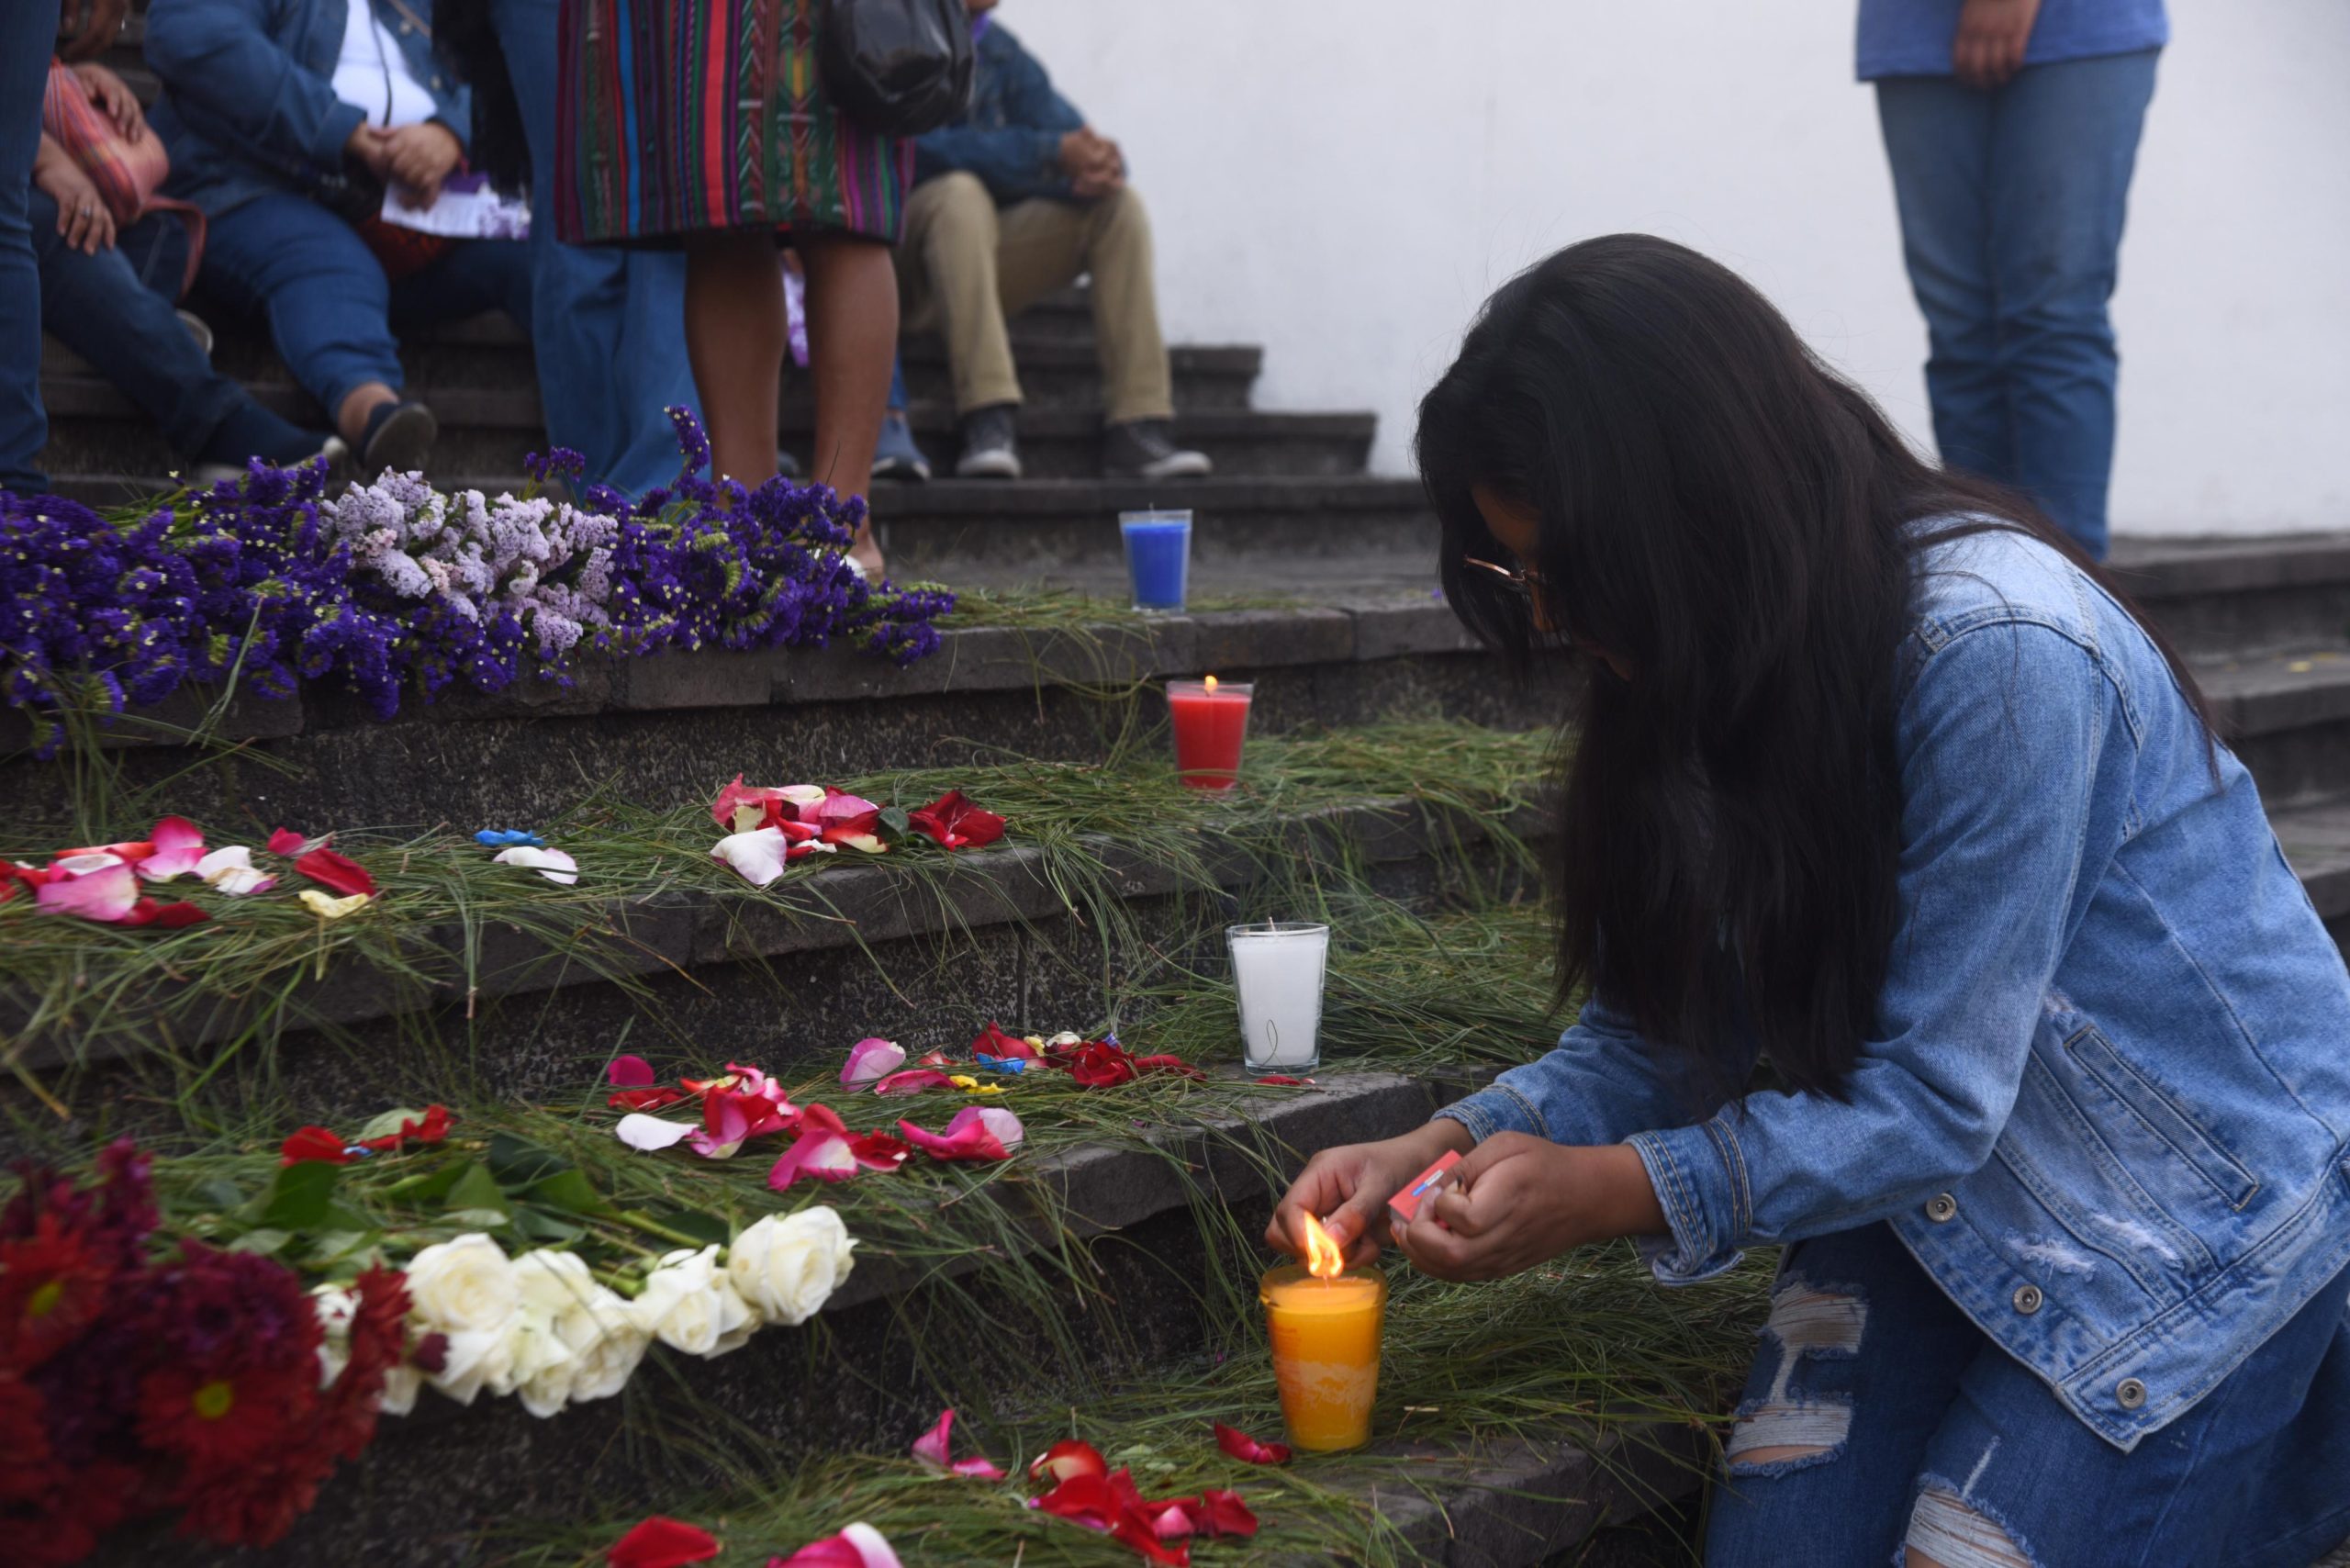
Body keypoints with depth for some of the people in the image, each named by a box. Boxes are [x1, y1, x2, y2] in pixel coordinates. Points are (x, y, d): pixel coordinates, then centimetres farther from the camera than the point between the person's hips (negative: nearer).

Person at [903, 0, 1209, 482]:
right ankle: (989, 422, -44)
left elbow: (1070, 132, 5)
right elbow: (924, 151, -24)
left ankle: (1139, 424, -18)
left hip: (983, 254, 7)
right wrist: (1054, 153, -27)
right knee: (960, 193, -35)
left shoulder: (998, 49, 10)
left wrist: (1102, 164, -21)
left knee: (1119, 204, -8)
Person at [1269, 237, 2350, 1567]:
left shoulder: (1997, 653, -29)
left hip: (2205, 1203, -6)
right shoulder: (1736, 657, -4)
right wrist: (1451, 1146, -16)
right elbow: (1673, 1026, 0)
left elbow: (1931, 1100, -26)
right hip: (1939, 1185, 6)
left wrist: (1608, 1192, -30)